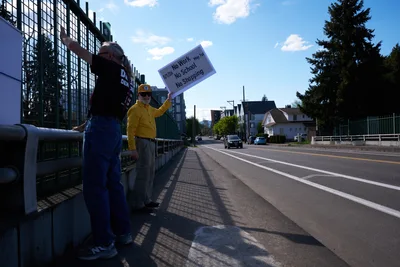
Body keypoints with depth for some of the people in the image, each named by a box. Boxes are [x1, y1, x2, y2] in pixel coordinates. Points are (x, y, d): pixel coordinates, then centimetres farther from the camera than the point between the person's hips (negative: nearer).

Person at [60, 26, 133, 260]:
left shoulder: (110, 68, -1)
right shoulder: (127, 80, 22)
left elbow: (77, 49, 3)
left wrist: (64, 37, 23)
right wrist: (88, 125, 29)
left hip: (102, 129, -9)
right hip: (114, 130, 9)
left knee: (95, 187, -7)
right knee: (113, 184, 13)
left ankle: (105, 244, -3)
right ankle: (123, 232, 20)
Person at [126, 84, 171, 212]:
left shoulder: (149, 109, 16)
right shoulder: (135, 109, -11)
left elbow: (159, 112, 40)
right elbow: (130, 130, -17)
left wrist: (168, 100, 37)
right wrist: (133, 149, -23)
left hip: (151, 143, 10)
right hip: (142, 143, -10)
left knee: (150, 173, 14)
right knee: (143, 173, -11)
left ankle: (146, 200, 24)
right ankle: (137, 203, -4)